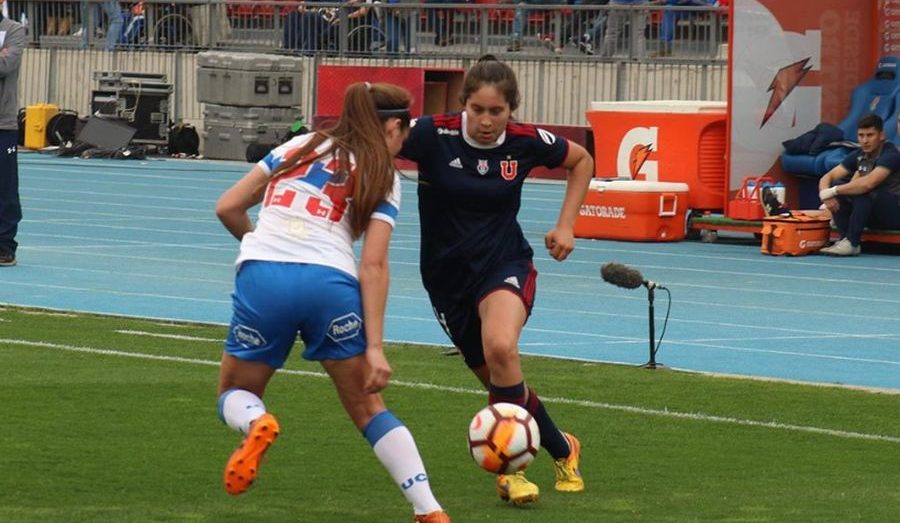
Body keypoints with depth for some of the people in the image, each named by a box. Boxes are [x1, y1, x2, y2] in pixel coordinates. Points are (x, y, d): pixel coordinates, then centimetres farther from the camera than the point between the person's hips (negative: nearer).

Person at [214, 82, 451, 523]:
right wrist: (374, 348, -3)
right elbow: (373, 265, 1)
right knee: (368, 408, 14)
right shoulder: (381, 178, 12)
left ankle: (256, 423, -16)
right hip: (329, 283, -1)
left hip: (261, 276, 1)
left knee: (234, 396, 20)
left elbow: (227, 208, 17)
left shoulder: (298, 147, 21)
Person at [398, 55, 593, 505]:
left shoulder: (527, 142, -11)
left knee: (500, 349, -31)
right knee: (503, 383, 8)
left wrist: (566, 225, 1)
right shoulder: (434, 135, -17)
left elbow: (581, 161, 9)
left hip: (505, 265, -1)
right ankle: (561, 450, 35)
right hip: (447, 276, 1)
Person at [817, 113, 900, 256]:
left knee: (863, 190, -33)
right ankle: (845, 238, -16)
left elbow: (868, 183, -36)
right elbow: (827, 177, 1)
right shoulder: (858, 156, 2)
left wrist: (833, 191, -30)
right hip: (873, 217, 7)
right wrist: (825, 193, -23)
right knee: (837, 185, -10)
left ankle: (851, 243, -29)